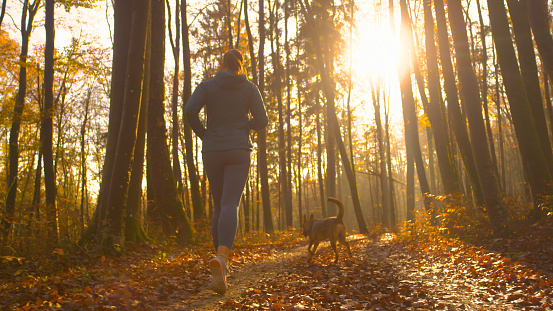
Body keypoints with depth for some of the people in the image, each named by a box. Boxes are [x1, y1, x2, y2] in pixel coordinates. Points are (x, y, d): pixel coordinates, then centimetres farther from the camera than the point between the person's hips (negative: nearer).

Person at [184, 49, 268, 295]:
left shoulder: (207, 86, 7)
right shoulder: (249, 88, 8)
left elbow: (190, 111, -8)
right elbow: (261, 121, 2)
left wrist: (204, 135, 7)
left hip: (212, 153, 2)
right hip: (239, 151, -2)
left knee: (219, 206, 14)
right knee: (230, 205, -14)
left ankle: (222, 265, 16)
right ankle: (221, 258, -39)